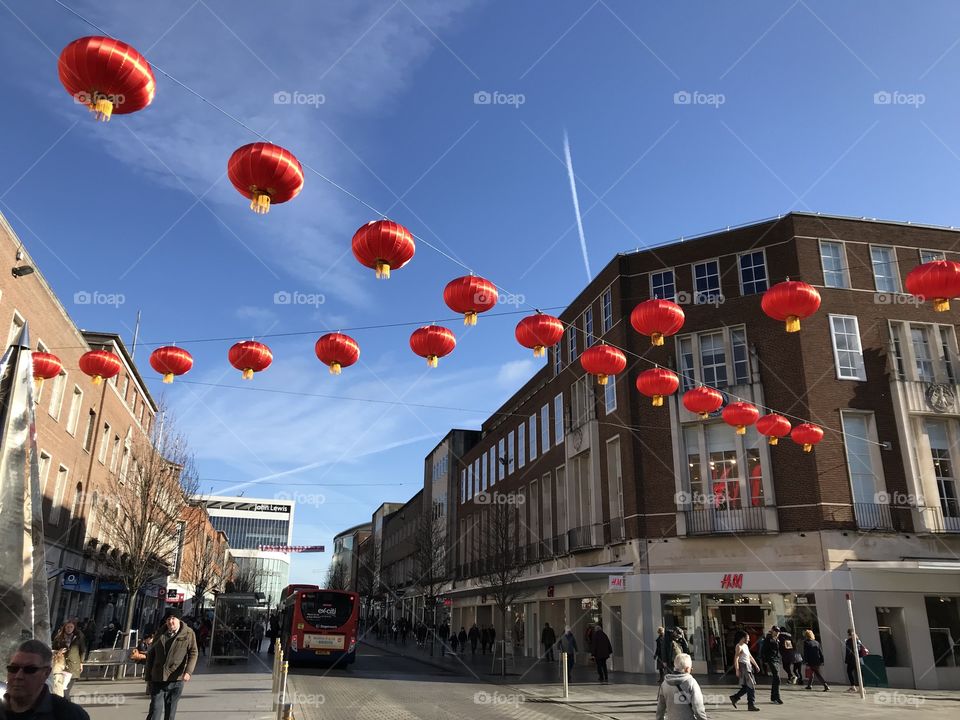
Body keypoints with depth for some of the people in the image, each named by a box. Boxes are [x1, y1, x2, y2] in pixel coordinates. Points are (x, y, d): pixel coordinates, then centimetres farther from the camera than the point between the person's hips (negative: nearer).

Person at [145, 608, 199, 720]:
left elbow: (193, 653, -5)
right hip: (157, 678, 2)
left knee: (170, 711, 7)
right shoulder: (160, 633, 9)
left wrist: (188, 671, -20)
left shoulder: (188, 633, -1)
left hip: (176, 679, -2)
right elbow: (151, 654, 14)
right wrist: (148, 676, 11)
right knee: (155, 708, -4)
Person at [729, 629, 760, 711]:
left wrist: (756, 665, 20)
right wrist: (737, 670, -22)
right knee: (751, 686, -7)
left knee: (747, 686, 11)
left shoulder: (745, 646, 16)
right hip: (743, 667, -10)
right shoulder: (739, 647, -13)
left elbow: (750, 656, 24)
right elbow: (736, 659, -18)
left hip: (748, 666, 10)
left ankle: (734, 697, 20)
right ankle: (751, 705, -1)